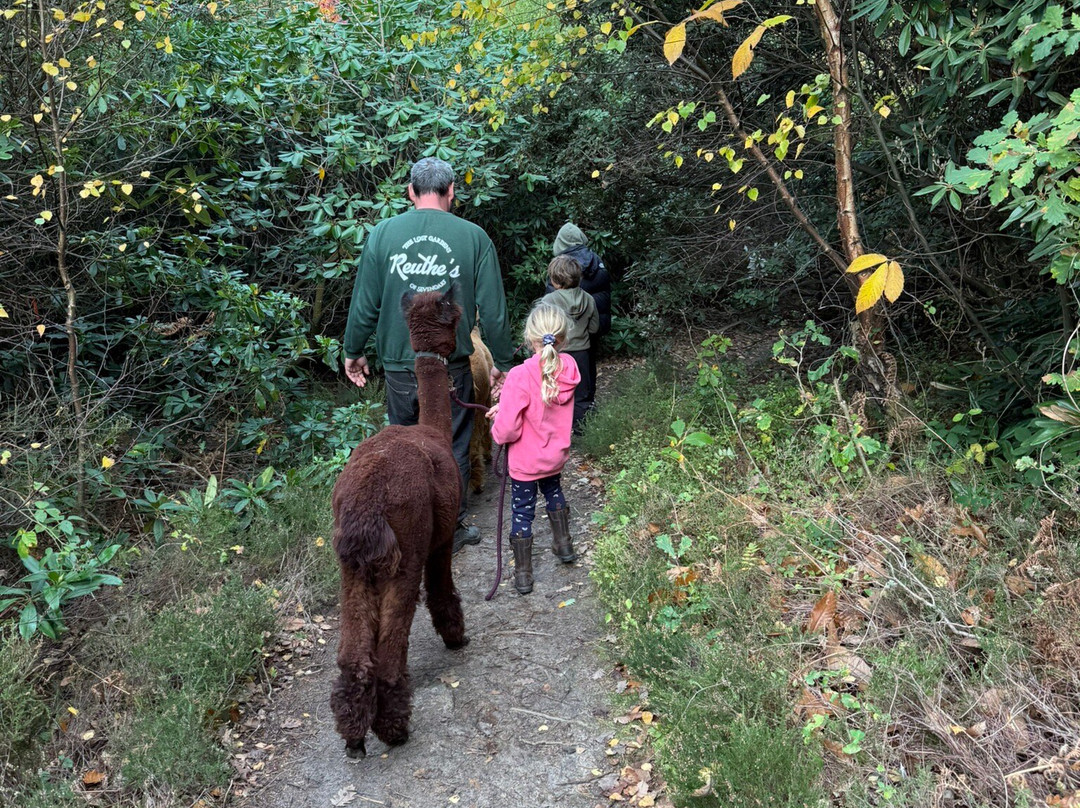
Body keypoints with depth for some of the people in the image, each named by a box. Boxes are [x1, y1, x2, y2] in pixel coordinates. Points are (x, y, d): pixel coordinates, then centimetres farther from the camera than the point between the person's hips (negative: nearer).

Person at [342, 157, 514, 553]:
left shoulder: (383, 233, -3)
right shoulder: (474, 237, -5)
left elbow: (364, 304, -1)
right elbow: (493, 310, -4)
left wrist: (353, 351, 14)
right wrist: (502, 363, 7)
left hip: (400, 365, 1)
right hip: (452, 367, -1)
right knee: (452, 450, 13)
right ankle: (451, 531, 24)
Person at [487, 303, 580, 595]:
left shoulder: (520, 377, -31)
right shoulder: (568, 368, -12)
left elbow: (507, 430, -27)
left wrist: (497, 427, -5)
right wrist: (504, 406, -1)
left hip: (526, 461, -5)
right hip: (555, 455, 5)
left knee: (522, 511, 12)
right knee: (553, 491, 33)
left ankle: (522, 574, 24)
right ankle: (563, 544, 49)